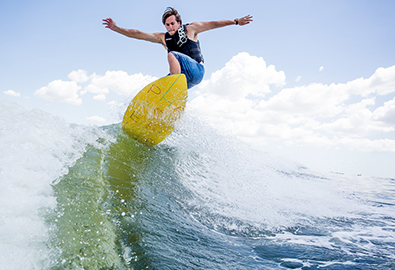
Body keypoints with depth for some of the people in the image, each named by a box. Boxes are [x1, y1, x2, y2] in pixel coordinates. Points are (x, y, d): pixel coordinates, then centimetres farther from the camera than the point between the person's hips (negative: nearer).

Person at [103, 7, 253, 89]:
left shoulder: (190, 29, 6)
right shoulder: (163, 38, 13)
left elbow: (213, 24, 6)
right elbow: (138, 34, 8)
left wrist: (236, 21, 1)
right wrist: (116, 28, 1)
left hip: (196, 71, -6)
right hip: (183, 78, 6)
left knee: (172, 54, -26)